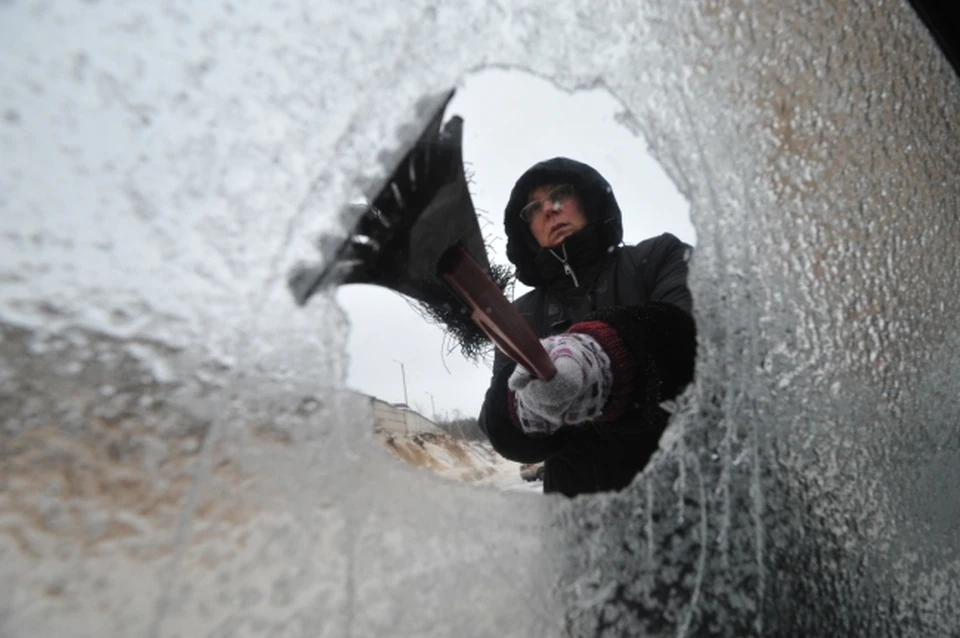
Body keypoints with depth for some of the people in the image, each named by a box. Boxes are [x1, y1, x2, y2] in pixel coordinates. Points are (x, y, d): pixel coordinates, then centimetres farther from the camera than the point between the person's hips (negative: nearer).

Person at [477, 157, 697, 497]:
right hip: (588, 505, 2)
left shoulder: (660, 257, 9)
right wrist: (527, 406, -19)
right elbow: (504, 431, 2)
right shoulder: (521, 319, 14)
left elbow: (697, 328, -10)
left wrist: (607, 356, -27)